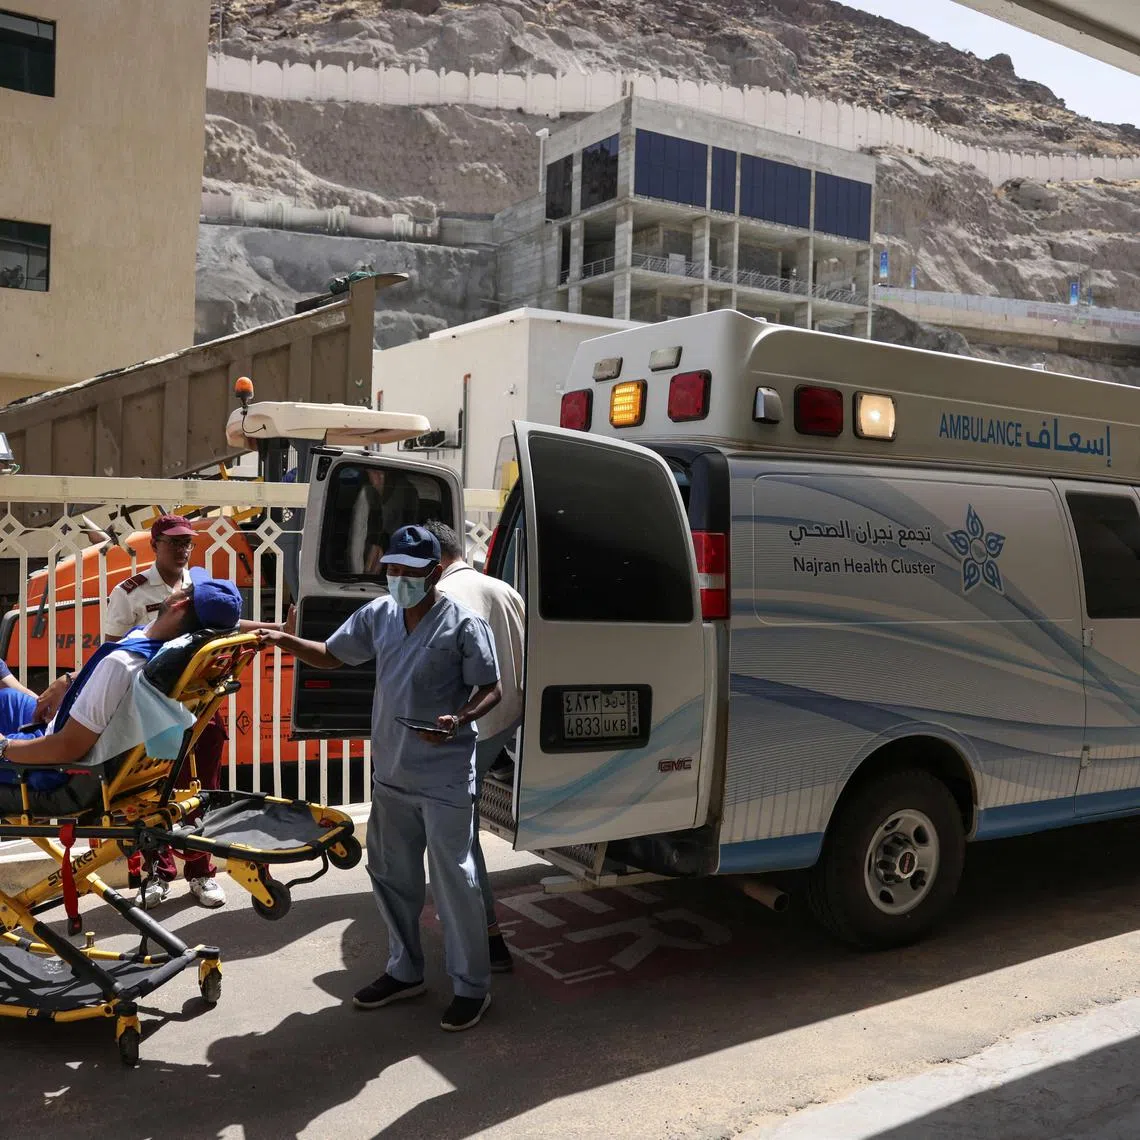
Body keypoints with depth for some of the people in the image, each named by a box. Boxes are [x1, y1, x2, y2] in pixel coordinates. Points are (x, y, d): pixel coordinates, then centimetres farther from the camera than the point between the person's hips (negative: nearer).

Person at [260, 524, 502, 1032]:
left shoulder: (463, 623, -12)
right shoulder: (378, 614, 4)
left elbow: (491, 690, -9)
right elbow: (331, 655, 15)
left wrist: (460, 718, -28)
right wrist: (285, 641, -1)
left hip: (445, 780, -6)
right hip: (390, 775, 7)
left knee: (453, 881, 0)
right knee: (390, 875, 17)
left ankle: (472, 986, 16)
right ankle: (405, 970, 35)